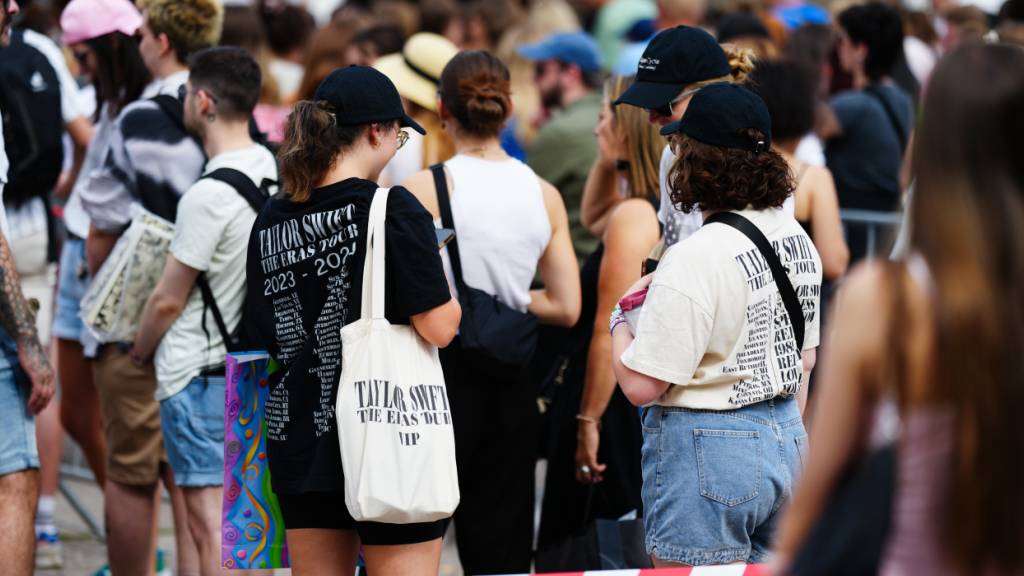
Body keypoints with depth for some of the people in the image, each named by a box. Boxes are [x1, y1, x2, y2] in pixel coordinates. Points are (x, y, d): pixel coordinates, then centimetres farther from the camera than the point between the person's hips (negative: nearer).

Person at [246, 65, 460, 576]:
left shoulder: (272, 221, 6)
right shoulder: (393, 209, -11)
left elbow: (269, 332, 11)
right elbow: (437, 328, -13)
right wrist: (451, 295, 6)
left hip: (298, 437, 6)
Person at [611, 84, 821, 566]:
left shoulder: (695, 259, -21)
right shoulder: (797, 240, 5)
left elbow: (641, 384, -20)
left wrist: (618, 320, -1)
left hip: (705, 454, -9)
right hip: (785, 436, 9)